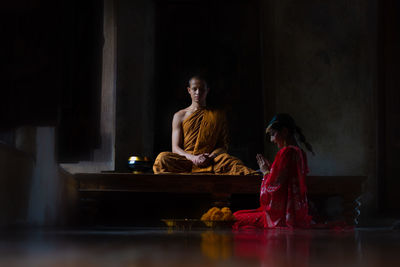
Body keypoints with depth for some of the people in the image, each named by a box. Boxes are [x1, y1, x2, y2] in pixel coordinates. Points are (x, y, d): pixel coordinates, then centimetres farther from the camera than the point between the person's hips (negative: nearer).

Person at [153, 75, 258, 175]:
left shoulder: (218, 115, 19)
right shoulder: (180, 116, 17)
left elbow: (223, 145, 12)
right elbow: (175, 148, 9)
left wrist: (210, 157, -13)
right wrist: (193, 158, -14)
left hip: (210, 161, 0)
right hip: (185, 160, 0)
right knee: (162, 158, -35)